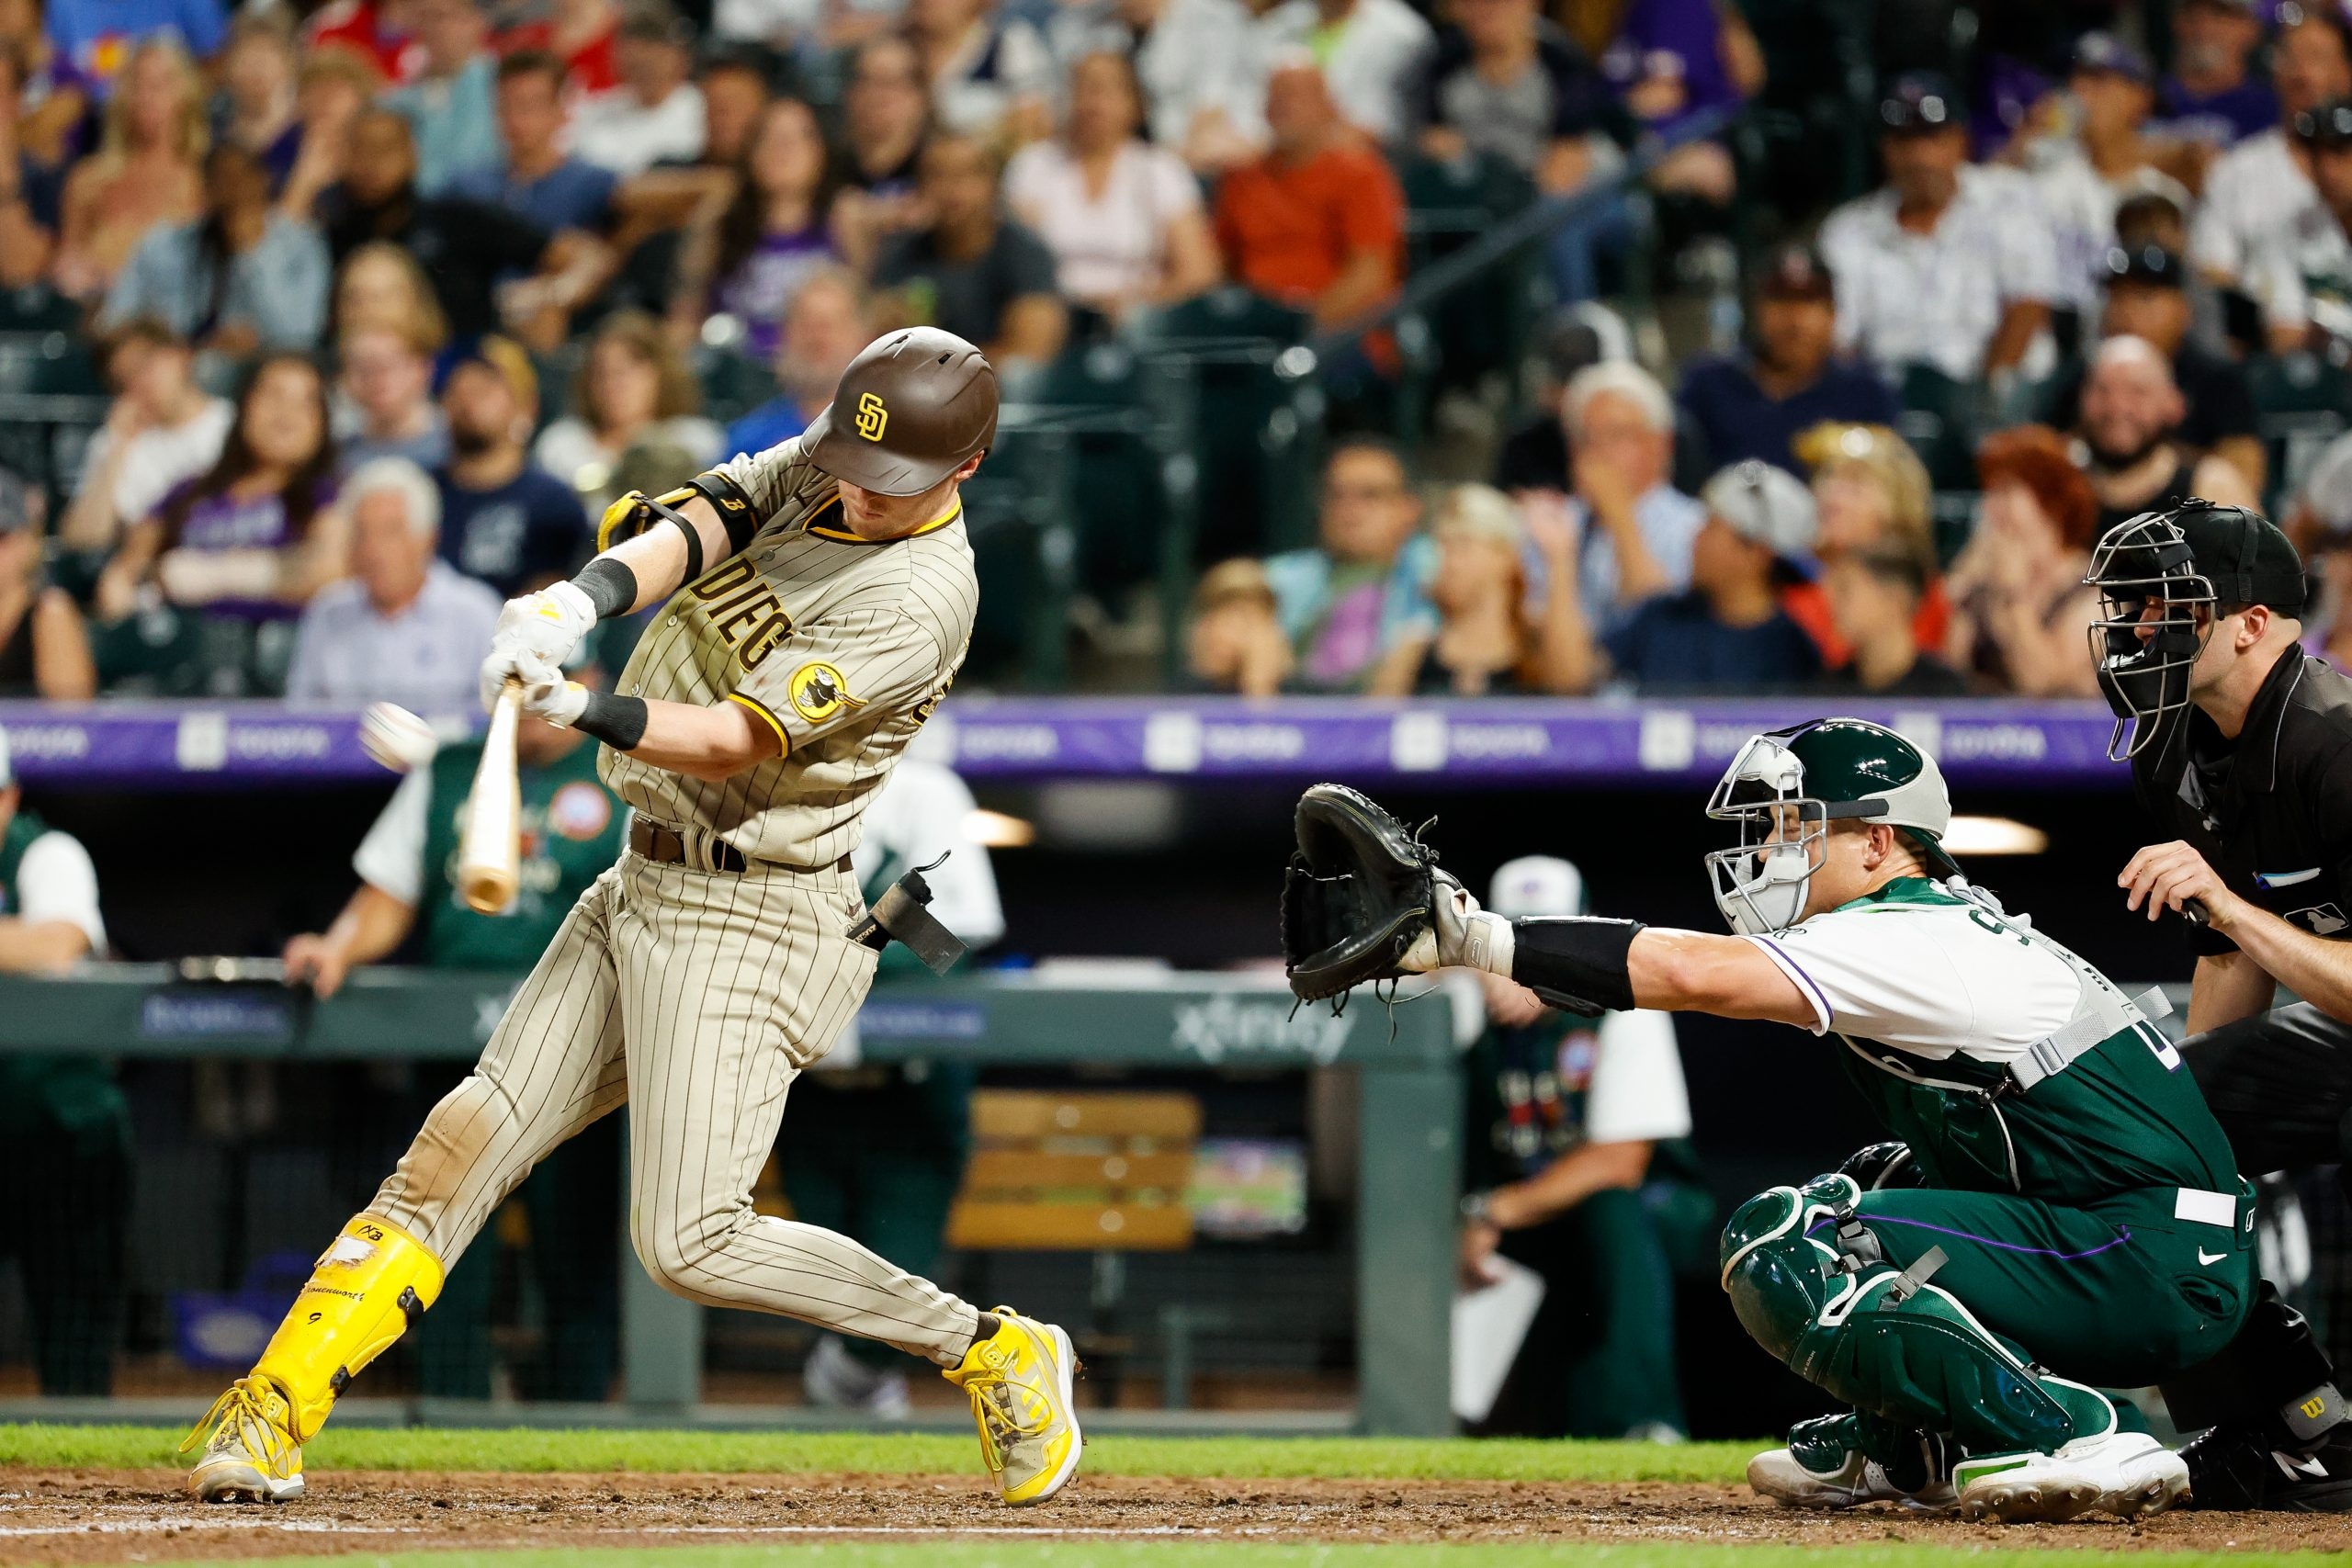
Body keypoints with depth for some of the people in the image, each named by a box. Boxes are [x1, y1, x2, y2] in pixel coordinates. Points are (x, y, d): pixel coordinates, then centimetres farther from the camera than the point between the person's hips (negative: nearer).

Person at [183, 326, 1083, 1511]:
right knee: (470, 1140, 1)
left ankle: (991, 1354, 2)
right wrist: (584, 599, -32)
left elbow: (735, 743, -25)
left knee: (688, 1242, -12)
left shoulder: (917, 602, -19)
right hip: (643, 887, 8)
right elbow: (690, 529, -11)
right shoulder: (814, 471, 5)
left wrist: (589, 712, -41)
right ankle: (271, 1412, 1)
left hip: (748, 919, -8)